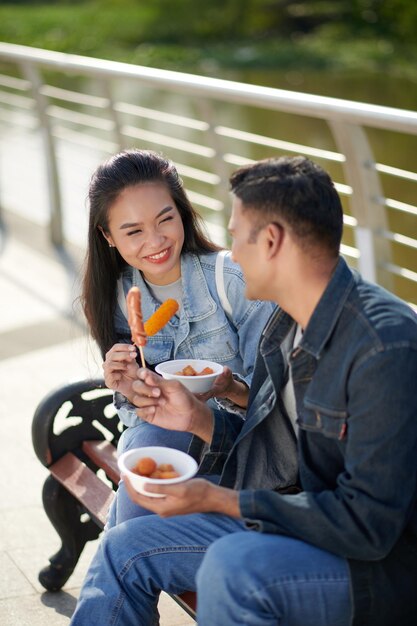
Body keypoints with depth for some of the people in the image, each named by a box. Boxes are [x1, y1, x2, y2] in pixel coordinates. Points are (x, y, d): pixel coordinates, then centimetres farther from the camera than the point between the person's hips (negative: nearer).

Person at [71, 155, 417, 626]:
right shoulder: (285, 326, 4)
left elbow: (367, 523, -26)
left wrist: (217, 500, -25)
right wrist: (198, 419, -2)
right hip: (285, 523, 9)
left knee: (231, 566, -34)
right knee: (124, 550, 5)